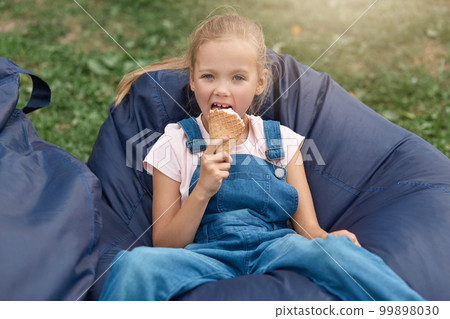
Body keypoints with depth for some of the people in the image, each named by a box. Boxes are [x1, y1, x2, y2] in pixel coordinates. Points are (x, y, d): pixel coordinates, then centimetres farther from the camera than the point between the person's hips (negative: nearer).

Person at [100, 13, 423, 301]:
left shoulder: (281, 141, 10)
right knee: (136, 262, -32)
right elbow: (165, 247, 3)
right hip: (208, 258, -1)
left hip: (276, 250, 2)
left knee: (333, 247, -32)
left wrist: (332, 241, -18)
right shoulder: (174, 145, 5)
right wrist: (203, 191, -14)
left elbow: (308, 228, 6)